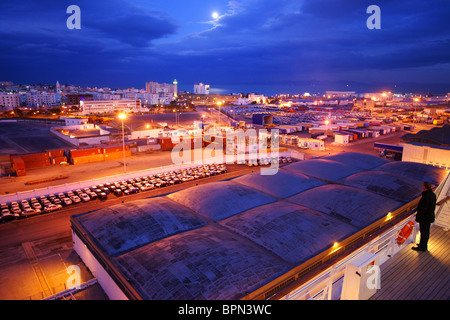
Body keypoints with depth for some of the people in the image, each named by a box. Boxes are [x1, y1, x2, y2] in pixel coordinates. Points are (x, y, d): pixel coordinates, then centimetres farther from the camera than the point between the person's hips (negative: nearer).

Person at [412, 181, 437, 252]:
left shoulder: (426, 197, -29)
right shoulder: (433, 194, 2)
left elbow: (423, 209, -25)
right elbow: (433, 206, 12)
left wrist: (418, 217, -15)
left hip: (424, 218, -9)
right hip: (430, 217, 9)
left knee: (423, 232, 3)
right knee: (426, 231, 20)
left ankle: (422, 247, 15)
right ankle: (424, 245, 35)